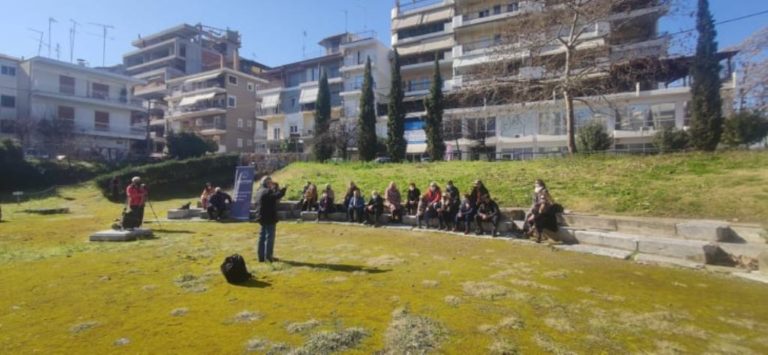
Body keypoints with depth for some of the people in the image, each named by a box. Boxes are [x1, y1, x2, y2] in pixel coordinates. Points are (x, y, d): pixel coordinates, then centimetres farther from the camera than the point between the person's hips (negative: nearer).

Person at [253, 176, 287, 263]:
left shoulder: (259, 191, 15)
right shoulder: (267, 191, -15)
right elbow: (276, 196, -30)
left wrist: (276, 188, 16)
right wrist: (284, 189, -20)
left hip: (262, 218, 10)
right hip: (269, 218, -10)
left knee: (262, 237, 13)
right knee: (269, 237, -5)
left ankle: (261, 256, 18)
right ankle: (268, 256, -3)